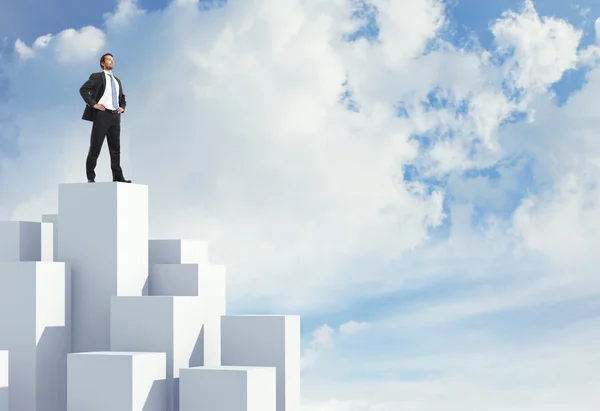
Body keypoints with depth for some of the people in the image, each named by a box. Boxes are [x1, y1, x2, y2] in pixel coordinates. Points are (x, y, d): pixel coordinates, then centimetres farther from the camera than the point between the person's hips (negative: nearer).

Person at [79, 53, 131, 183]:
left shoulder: (117, 80, 22)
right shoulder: (97, 76, 3)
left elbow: (122, 98, 30)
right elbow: (83, 90, -7)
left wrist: (122, 107, 9)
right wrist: (93, 104, -14)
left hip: (115, 117, 6)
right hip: (101, 115, -6)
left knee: (115, 148, 3)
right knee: (95, 147, -4)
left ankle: (118, 177, 2)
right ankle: (91, 177, -1)